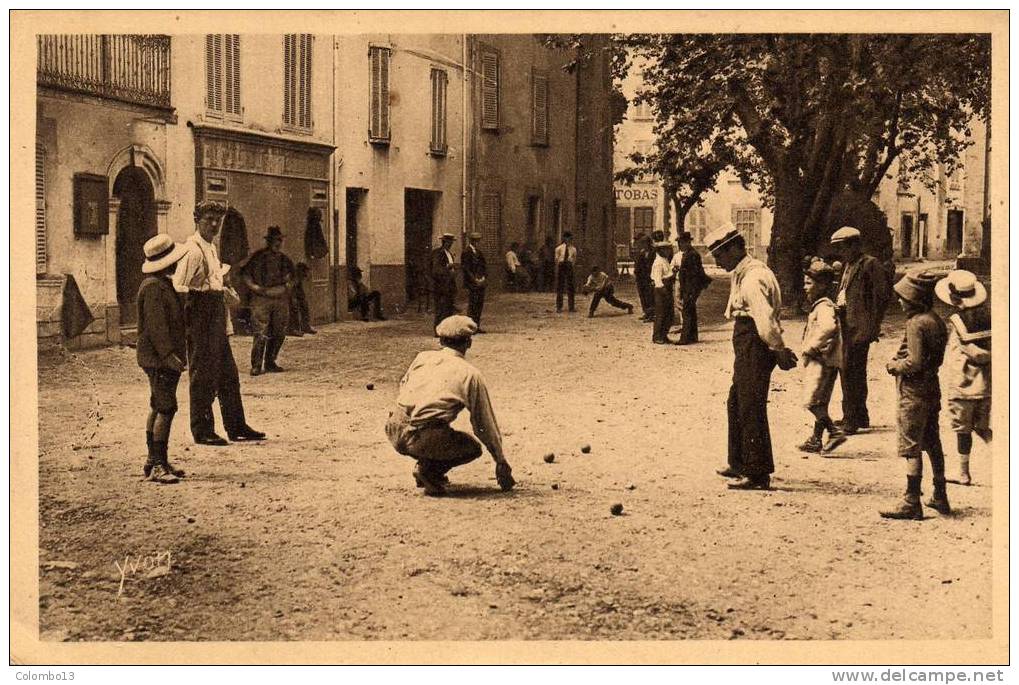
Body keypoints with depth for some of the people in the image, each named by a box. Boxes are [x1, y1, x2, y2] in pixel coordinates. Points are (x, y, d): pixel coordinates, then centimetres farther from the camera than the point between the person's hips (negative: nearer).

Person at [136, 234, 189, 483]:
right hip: (159, 359, -11)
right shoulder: (153, 287, -17)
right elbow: (155, 325, -23)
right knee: (166, 409, -13)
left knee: (157, 408, 15)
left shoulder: (163, 284, 18)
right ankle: (158, 466, -14)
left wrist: (175, 354, 24)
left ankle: (154, 461, 22)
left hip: (164, 359, 11)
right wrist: (168, 355, -25)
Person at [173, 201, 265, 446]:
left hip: (216, 318, 10)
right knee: (203, 375, -3)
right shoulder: (192, 250, -14)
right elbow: (178, 288, -20)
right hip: (201, 317, -10)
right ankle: (202, 431, 5)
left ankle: (236, 427, 20)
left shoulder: (211, 248, 16)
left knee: (228, 374, 13)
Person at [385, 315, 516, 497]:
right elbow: (486, 422, 11)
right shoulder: (471, 374, 5)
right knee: (473, 448, 19)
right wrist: (501, 462, 20)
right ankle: (429, 469, -3)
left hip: (394, 432, 5)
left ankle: (426, 467, 20)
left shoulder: (422, 357, 15)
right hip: (422, 439, -5)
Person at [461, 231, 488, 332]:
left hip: (481, 282, 8)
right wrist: (475, 280, -17)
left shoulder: (479, 252, 16)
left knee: (480, 304, 7)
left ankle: (477, 326, 12)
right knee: (472, 305, -7)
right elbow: (465, 268, -14)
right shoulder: (466, 252, -9)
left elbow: (484, 266, 18)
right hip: (472, 284, -8)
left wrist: (484, 278, 1)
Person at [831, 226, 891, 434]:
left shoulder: (870, 264, -9)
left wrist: (873, 326, -15)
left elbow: (881, 296, -13)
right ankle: (860, 417, 25)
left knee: (850, 372, -10)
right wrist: (838, 305, 11)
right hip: (848, 326, 9)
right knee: (855, 372, 16)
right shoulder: (847, 265, 18)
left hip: (860, 327, -9)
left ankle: (851, 420, -6)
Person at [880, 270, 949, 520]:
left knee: (912, 449, -4)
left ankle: (911, 503, -2)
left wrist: (894, 365, -6)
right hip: (932, 389, 9)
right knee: (933, 445, 17)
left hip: (913, 393, -9)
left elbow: (914, 362, -24)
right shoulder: (936, 321, 8)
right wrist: (900, 361, 9)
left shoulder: (916, 324, -19)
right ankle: (940, 497, 26)